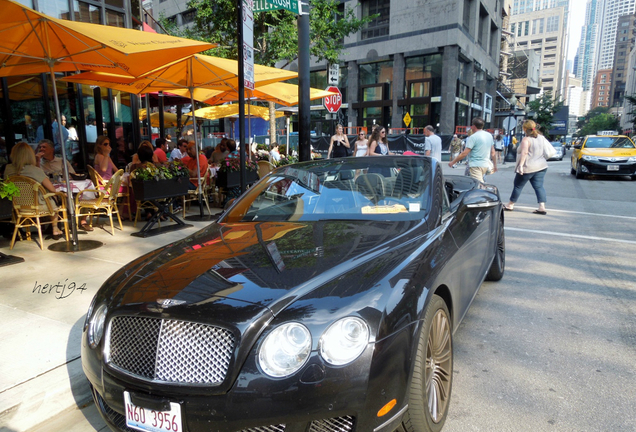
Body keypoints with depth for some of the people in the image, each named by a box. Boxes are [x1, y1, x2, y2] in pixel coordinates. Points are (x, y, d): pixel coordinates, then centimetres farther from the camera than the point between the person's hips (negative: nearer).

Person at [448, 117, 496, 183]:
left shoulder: (473, 137, -11)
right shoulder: (489, 135, 12)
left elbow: (464, 153, -14)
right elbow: (493, 153, 15)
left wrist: (453, 162, -7)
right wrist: (495, 165, 24)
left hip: (476, 165, -8)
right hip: (486, 165, 8)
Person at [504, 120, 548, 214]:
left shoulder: (526, 139, -15)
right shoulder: (541, 137, 8)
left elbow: (524, 152, -26)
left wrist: (521, 165, -31)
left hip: (528, 168, -7)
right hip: (541, 167, 7)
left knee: (518, 186, 7)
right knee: (539, 186, 4)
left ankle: (510, 205, 18)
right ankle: (542, 207, -6)